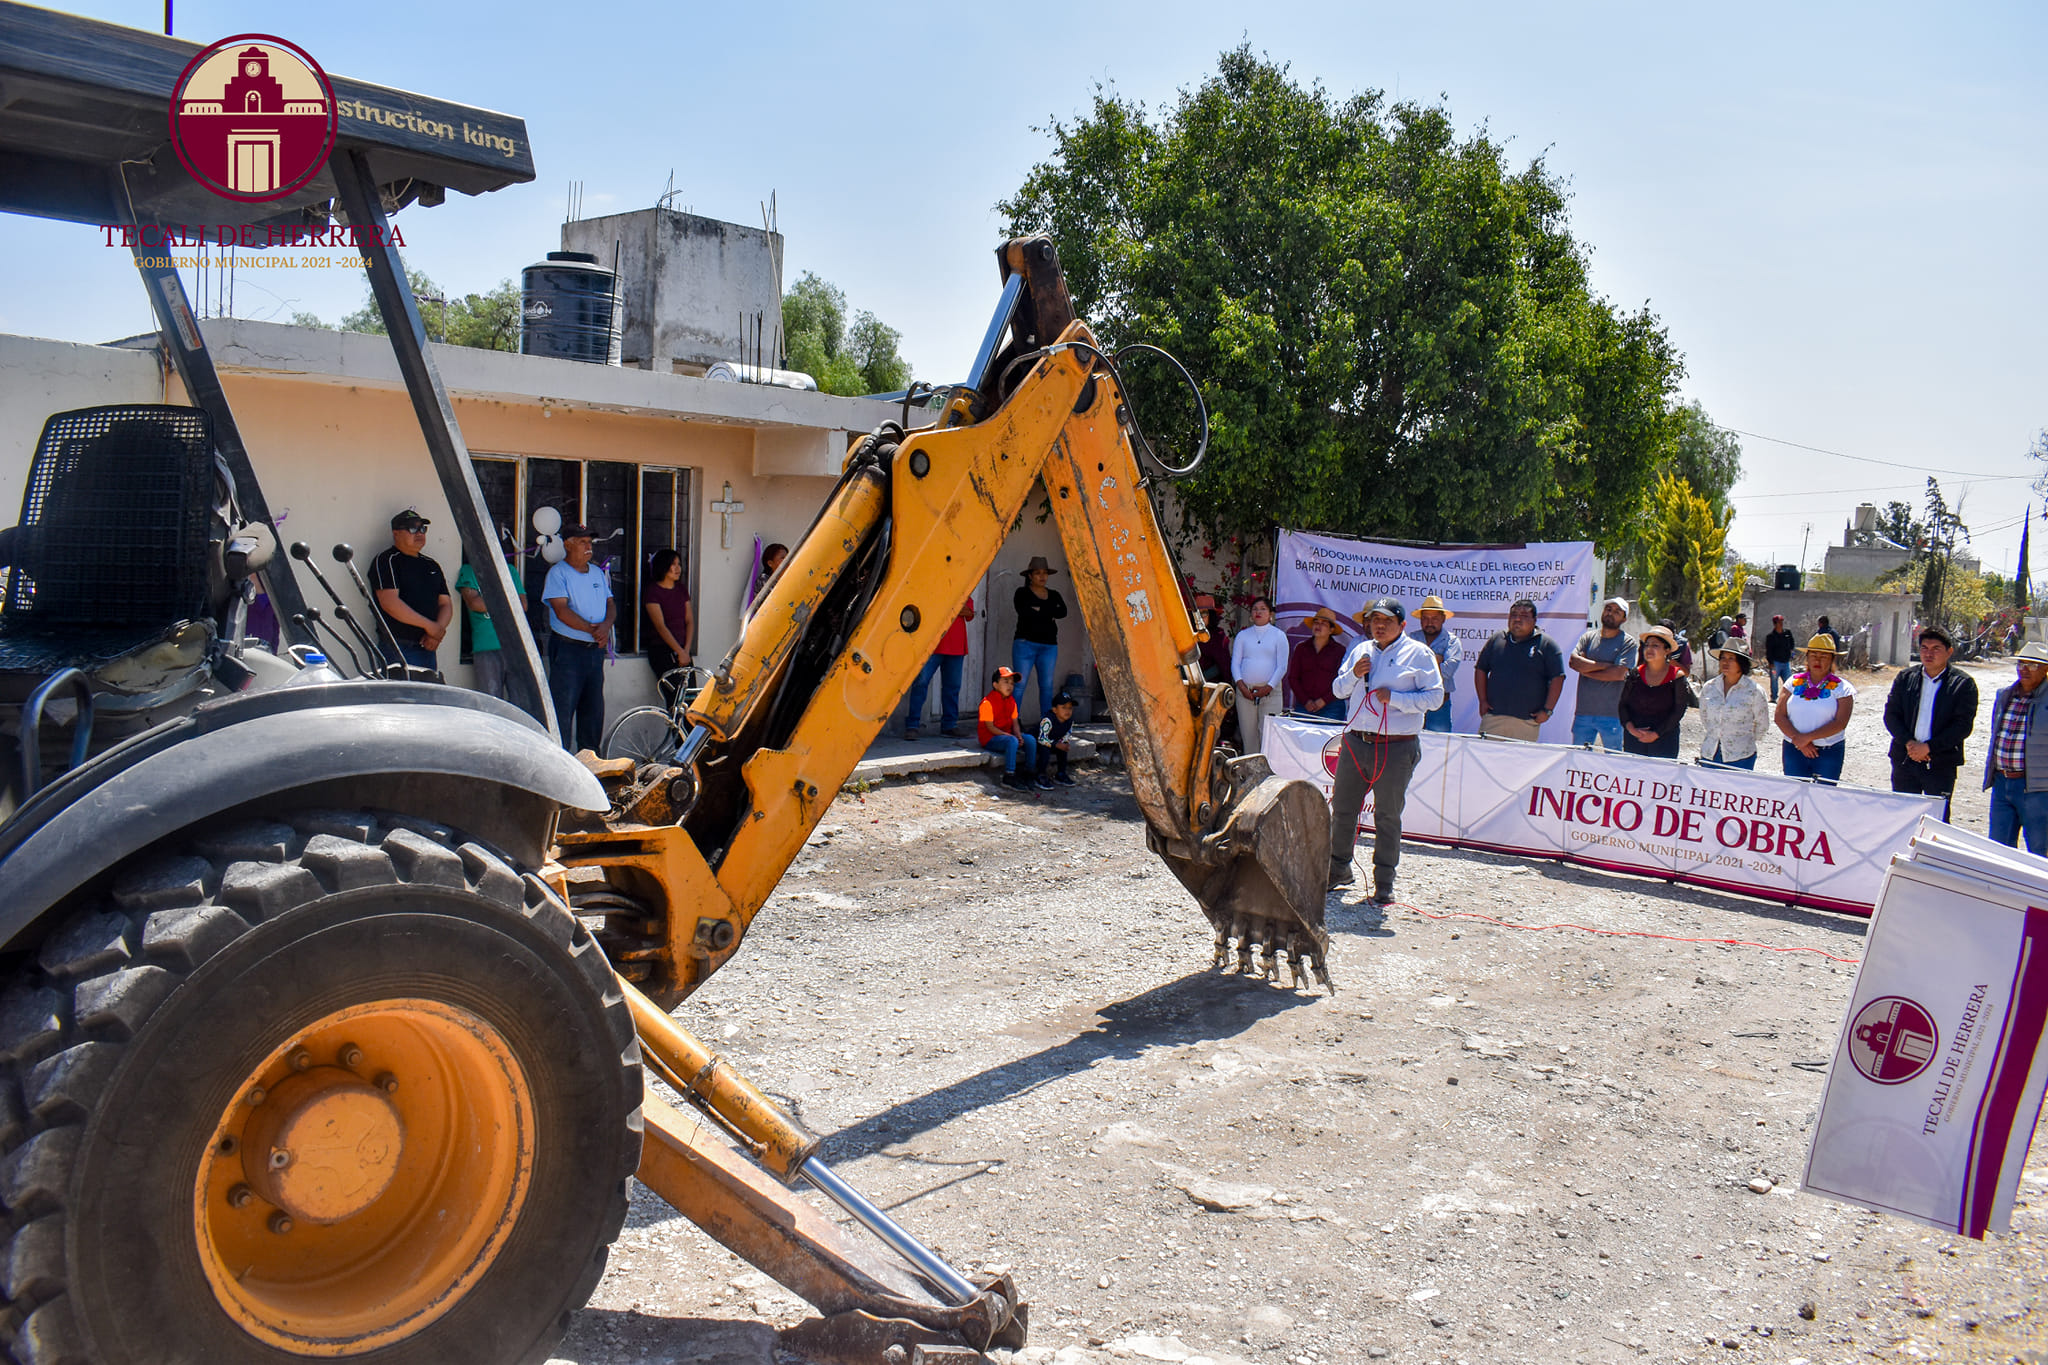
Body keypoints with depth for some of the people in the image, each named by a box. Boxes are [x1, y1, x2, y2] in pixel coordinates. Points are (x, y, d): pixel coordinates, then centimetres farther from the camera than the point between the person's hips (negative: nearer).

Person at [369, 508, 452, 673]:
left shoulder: (431, 565, 21)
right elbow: (389, 603, -13)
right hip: (399, 648, -7)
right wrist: (429, 625, -11)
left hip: (428, 648, 7)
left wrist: (439, 630, -4)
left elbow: (446, 604, 17)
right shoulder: (386, 561, -1)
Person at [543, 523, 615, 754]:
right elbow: (562, 610, -15)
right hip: (567, 648, -6)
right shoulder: (558, 573, -5)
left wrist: (606, 625, -8)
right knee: (563, 708, -6)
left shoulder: (598, 573, 15)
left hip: (595, 649, 6)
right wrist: (590, 629, -21)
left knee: (594, 707, 11)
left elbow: (610, 604, 13)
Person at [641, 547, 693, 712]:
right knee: (674, 699, -13)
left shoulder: (681, 590, 14)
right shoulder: (652, 591, -5)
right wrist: (679, 652, -15)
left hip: (682, 650, 6)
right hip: (661, 650, -6)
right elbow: (660, 626, -11)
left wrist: (686, 650, -3)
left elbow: (689, 621, 11)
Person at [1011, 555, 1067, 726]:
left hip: (1049, 646, 4)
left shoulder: (1054, 595, 16)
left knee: (1047, 685, 2)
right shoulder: (1022, 593, 4)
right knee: (1019, 683, -9)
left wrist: (1039, 610, -9)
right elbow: (1024, 612, -16)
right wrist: (1049, 614, -7)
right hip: (1025, 643, -4)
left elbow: (1063, 612, -3)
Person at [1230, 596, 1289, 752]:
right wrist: (1241, 685, -8)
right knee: (1247, 733, -1)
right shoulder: (1242, 635, 15)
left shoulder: (1279, 635, 9)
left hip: (1270, 692, -2)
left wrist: (1268, 688, -9)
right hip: (1245, 691, 2)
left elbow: (1282, 666, 2)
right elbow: (1235, 662, 8)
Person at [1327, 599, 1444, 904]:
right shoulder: (1361, 650, 14)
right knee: (1342, 809, 12)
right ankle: (1338, 869, 27)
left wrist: (1394, 698, -17)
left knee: (1388, 816, 2)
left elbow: (1435, 697, -7)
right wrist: (1353, 675, -4)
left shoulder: (1418, 653, -1)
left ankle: (1384, 882, 11)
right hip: (1355, 742, 5)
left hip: (1396, 749, -5)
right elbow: (1338, 689, 17)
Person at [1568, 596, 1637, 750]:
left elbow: (1618, 674, -13)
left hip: (1611, 714, -3)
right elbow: (1573, 661, -5)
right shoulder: (1588, 637, 11)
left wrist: (1586, 670, -5)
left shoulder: (1628, 642, 0)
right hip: (1583, 712, 3)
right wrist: (1605, 665, -10)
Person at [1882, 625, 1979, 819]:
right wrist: (1908, 743, -11)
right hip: (1904, 760, 3)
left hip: (1940, 765, -3)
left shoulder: (1963, 684, -1)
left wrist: (1928, 747, -14)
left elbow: (1963, 726, -7)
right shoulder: (1905, 677, 8)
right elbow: (1890, 715, 5)